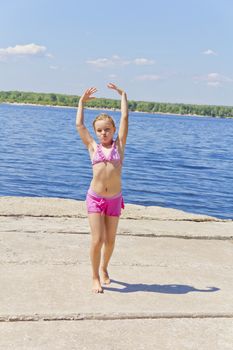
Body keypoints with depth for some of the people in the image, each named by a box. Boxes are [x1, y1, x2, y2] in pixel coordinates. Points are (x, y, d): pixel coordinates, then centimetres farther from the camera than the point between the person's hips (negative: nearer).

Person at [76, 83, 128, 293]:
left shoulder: (119, 145, 5)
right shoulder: (93, 147, 6)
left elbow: (125, 119, 2)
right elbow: (79, 124, 8)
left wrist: (122, 95, 8)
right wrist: (82, 101, 17)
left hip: (114, 199, 1)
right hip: (95, 198, -1)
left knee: (110, 240, 11)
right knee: (97, 240, -6)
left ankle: (104, 269, 36)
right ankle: (95, 278, 11)